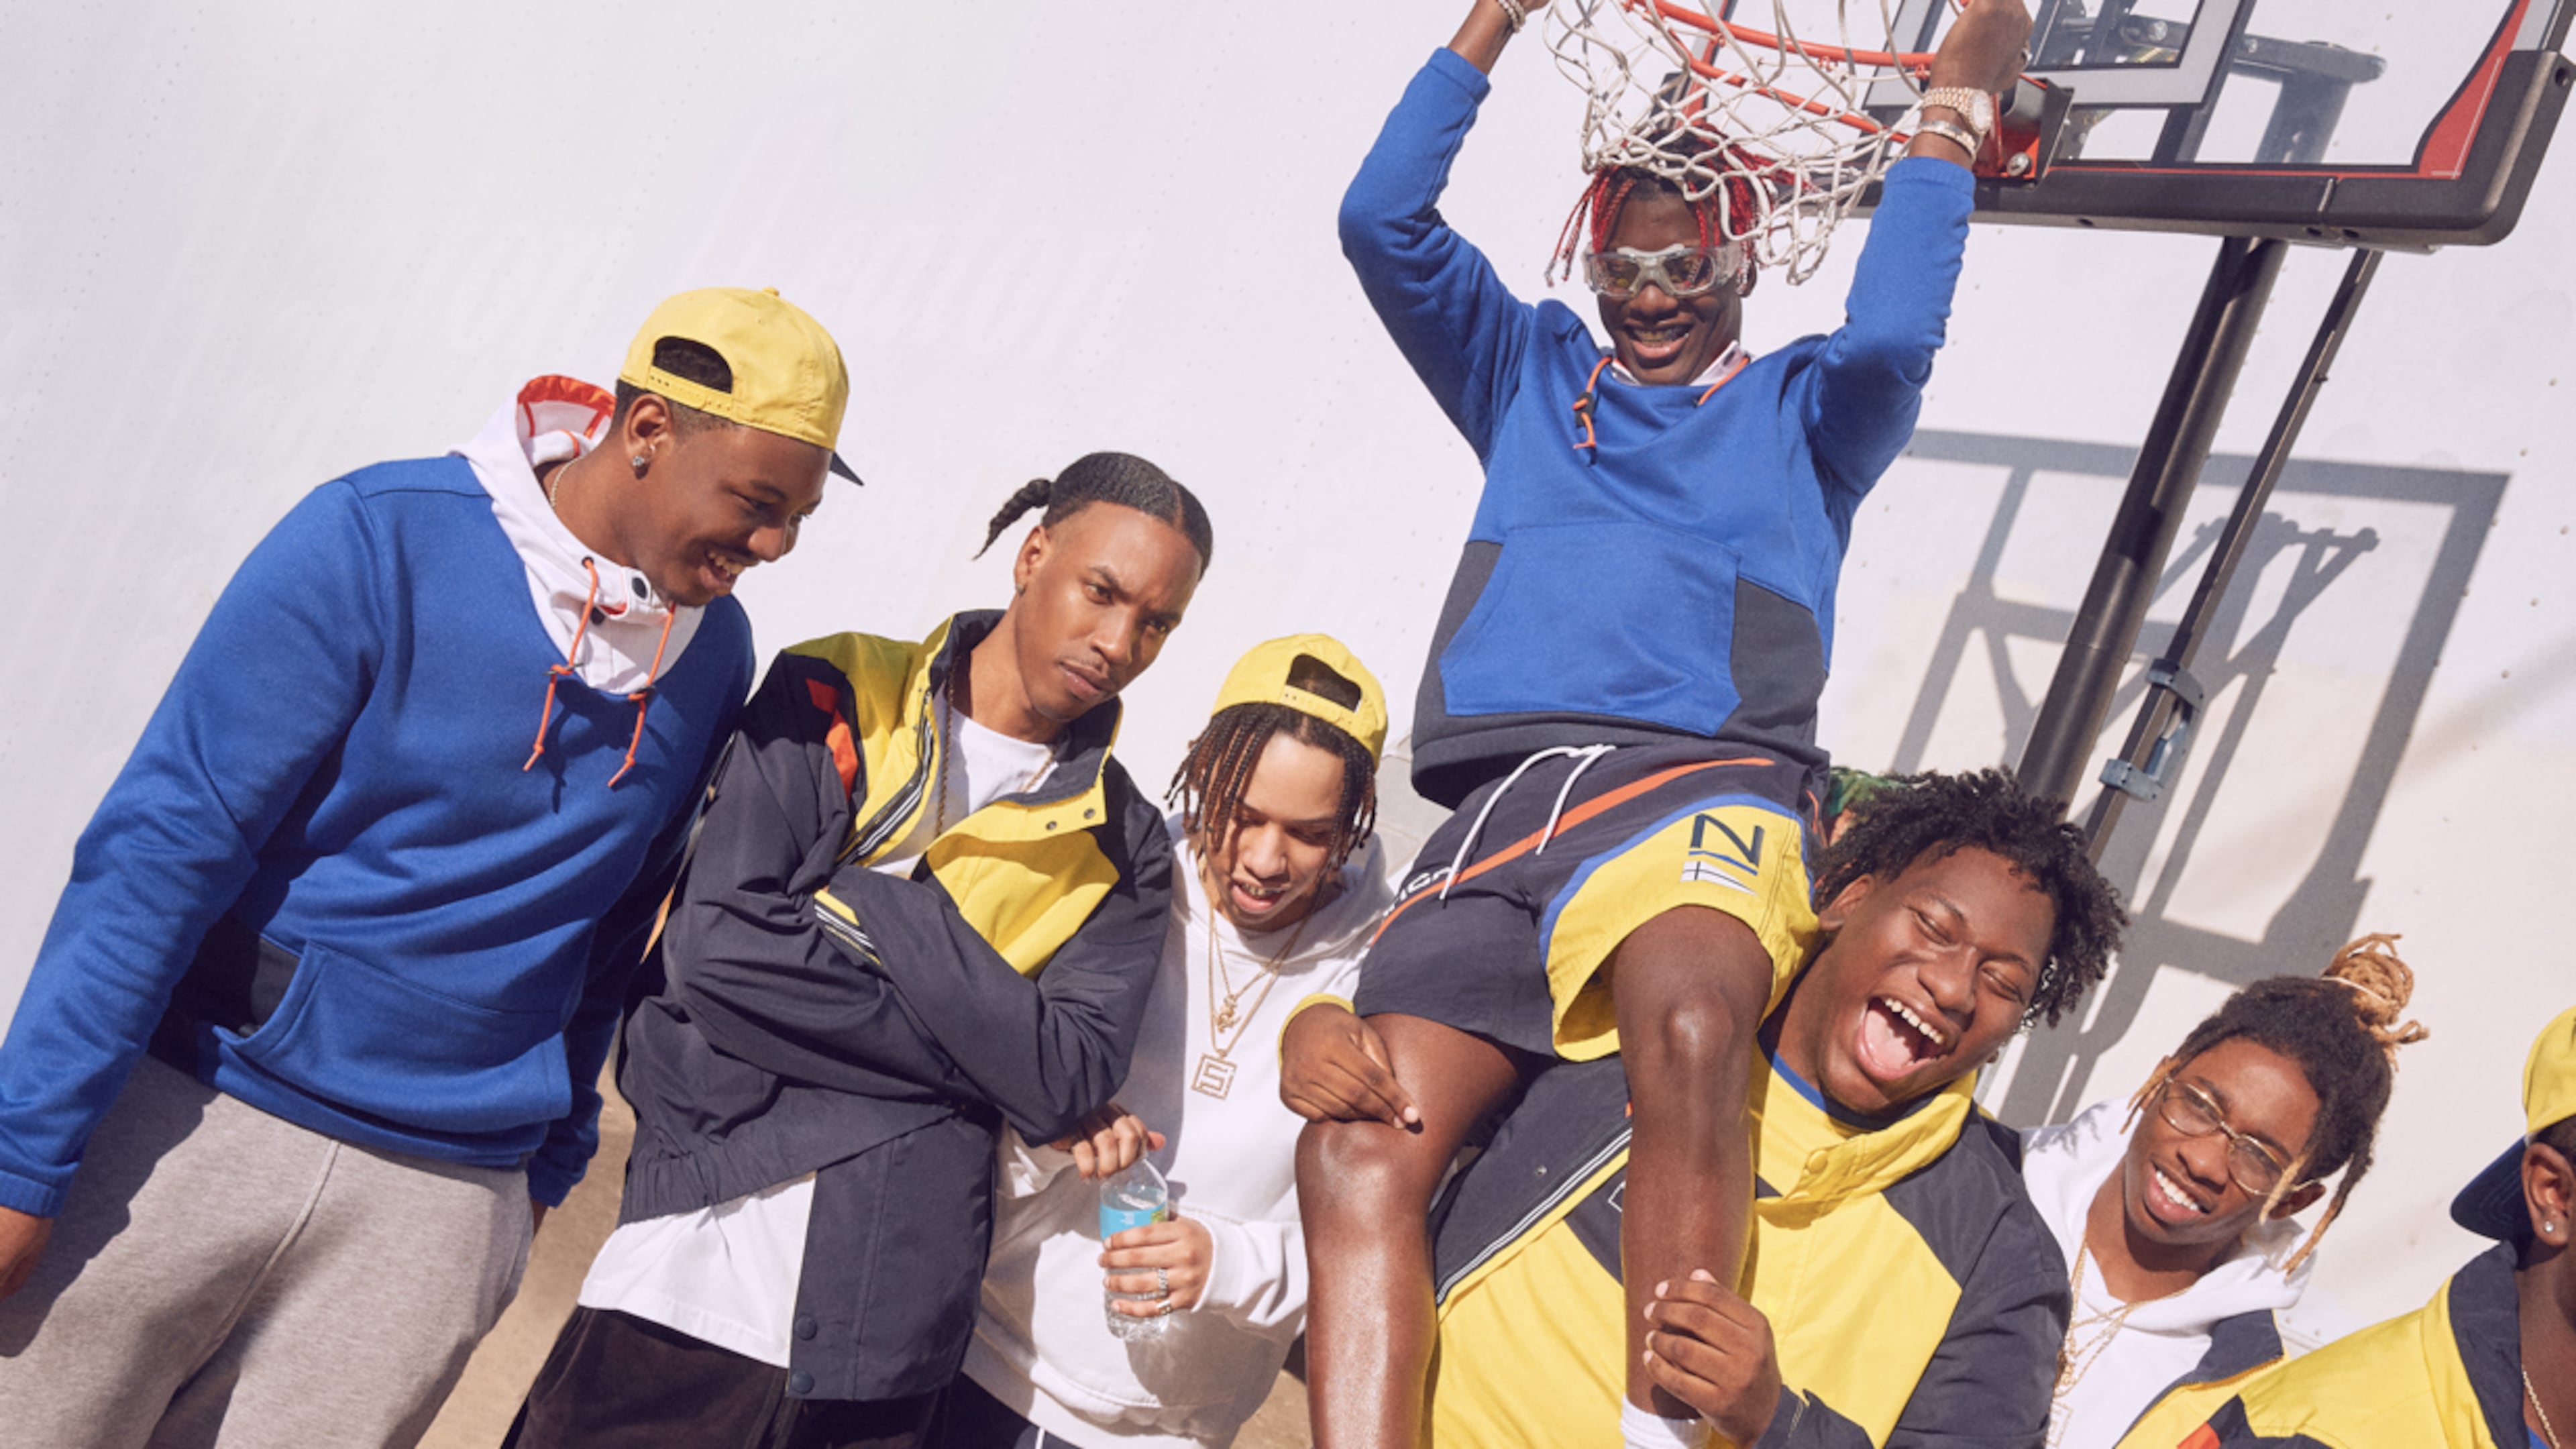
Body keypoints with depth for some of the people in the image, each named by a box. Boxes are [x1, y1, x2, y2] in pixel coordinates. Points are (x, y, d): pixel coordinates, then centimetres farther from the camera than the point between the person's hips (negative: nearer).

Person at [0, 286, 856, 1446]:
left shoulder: (716, 656, 4)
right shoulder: (380, 540, -11)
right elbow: (165, 842, -12)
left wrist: (550, 1160, 16)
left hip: (444, 1212, 3)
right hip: (191, 1121, -3)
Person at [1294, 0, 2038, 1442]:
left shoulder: (1801, 407, 25)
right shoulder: (1531, 375, 32)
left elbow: (1894, 340, 1)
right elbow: (1383, 223, 20)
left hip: (1703, 783, -3)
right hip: (1494, 806, 3)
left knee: (1690, 1030, -39)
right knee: (1359, 1154, -20)